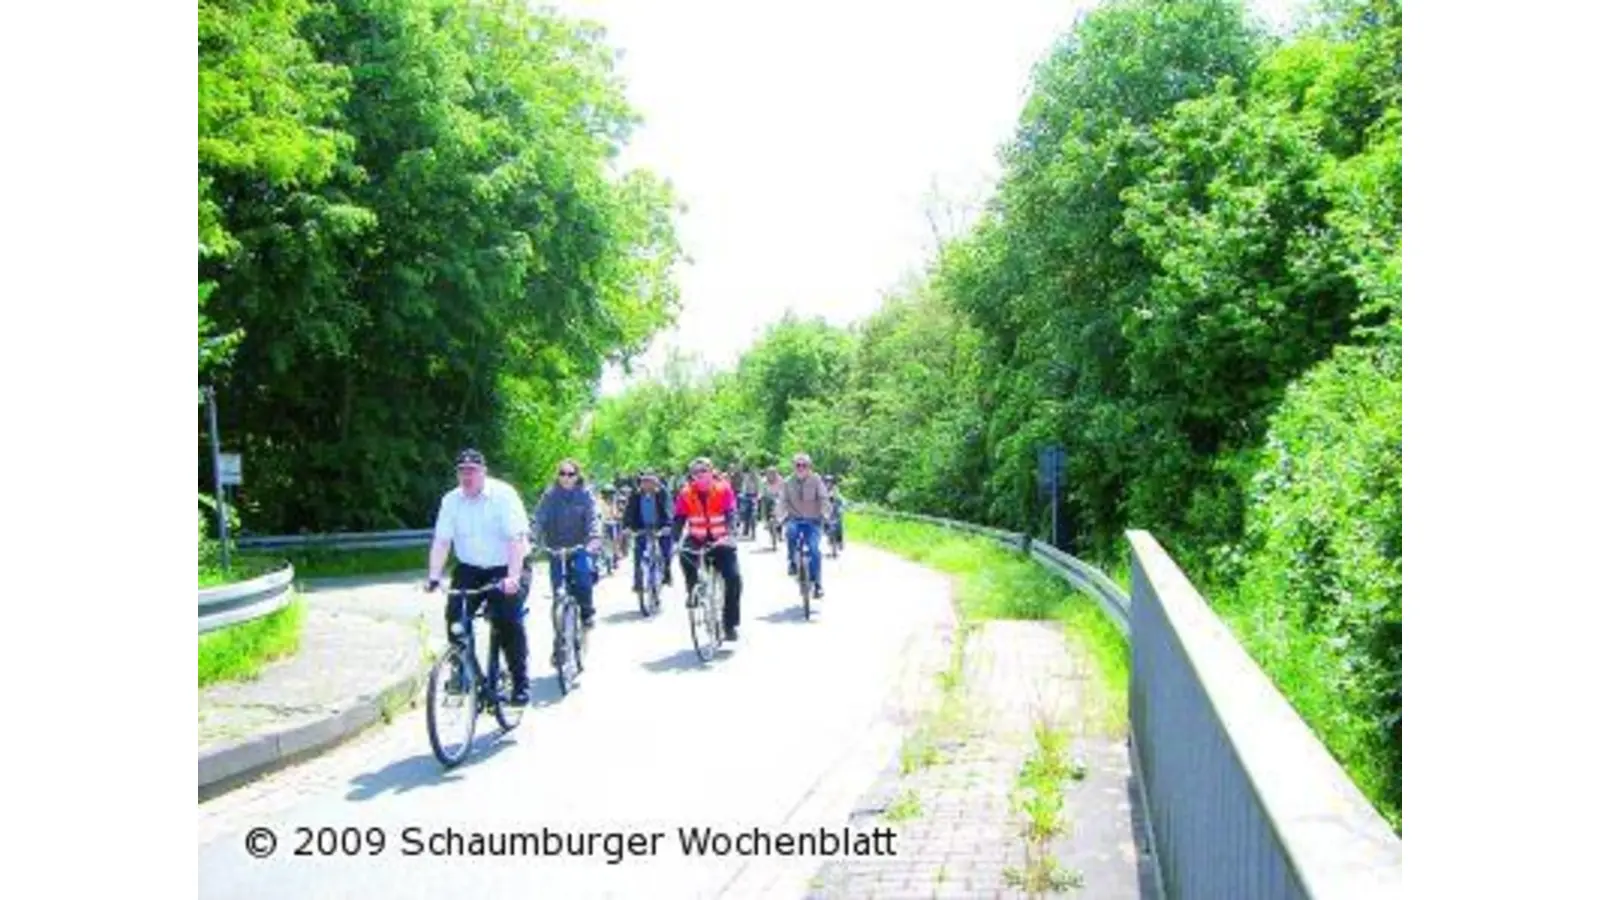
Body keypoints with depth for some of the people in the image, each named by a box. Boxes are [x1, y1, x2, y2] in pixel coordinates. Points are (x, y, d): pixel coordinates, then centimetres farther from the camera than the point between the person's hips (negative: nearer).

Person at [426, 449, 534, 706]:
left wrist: (512, 577, -33)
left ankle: (520, 684, -6)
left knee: (508, 622, -17)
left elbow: (517, 538, -23)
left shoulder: (503, 495, -15)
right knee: (455, 616, -13)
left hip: (507, 568, -4)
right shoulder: (451, 501, -1)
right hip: (470, 569, 4)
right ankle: (462, 671, 7)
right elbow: (441, 541, -4)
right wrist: (433, 577, -17)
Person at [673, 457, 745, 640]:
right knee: (685, 553, -33)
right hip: (697, 541, 1)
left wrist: (729, 535, -37)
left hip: (721, 542, -1)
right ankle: (693, 591, -8)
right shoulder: (686, 494, -7)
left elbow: (731, 515, -19)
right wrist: (676, 540, -30)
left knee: (734, 579, -16)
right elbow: (678, 520, -12)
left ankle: (730, 625, -3)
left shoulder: (723, 490, -11)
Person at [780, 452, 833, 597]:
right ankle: (792, 562, -10)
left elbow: (823, 498, -11)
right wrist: (783, 517, -17)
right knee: (790, 531, -33)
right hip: (795, 519, 1)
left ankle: (817, 583, -4)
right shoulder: (788, 482, 1)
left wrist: (826, 514, -26)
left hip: (812, 521, -1)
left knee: (813, 549, -16)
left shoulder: (816, 480, -5)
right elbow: (783, 501, -2)